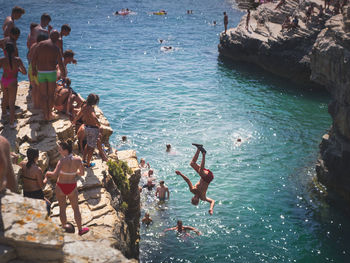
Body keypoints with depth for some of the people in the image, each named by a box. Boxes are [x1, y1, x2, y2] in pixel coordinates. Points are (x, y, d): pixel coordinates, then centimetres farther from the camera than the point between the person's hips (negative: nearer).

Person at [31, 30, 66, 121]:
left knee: (43, 95, 11)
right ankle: (50, 114, 15)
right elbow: (60, 63, -10)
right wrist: (63, 73, 6)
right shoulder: (55, 48, -9)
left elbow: (33, 59, 1)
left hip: (41, 72, 3)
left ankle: (45, 115, 12)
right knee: (51, 94, 11)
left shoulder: (40, 44, 0)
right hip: (51, 72, -2)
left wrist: (34, 70, 14)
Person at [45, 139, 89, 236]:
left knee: (62, 209, 20)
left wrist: (48, 173, -13)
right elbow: (82, 173, -1)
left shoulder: (62, 161, -26)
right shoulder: (78, 160, -16)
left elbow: (55, 175, -33)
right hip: (72, 188, 2)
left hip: (60, 188, -2)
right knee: (76, 209, 21)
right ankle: (80, 230, 34)